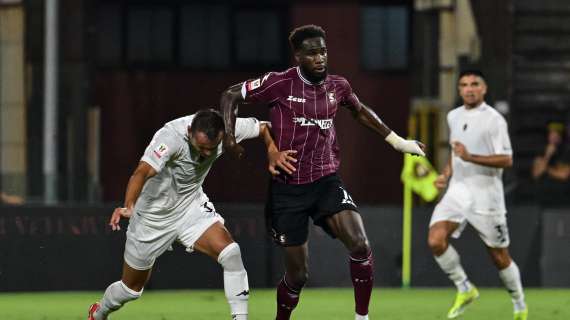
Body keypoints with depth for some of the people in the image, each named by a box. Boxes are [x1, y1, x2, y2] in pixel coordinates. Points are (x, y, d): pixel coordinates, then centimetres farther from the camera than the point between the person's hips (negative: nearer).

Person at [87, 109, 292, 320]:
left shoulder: (226, 129, -21)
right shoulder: (171, 136, -36)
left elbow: (263, 128, -1)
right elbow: (142, 172, -50)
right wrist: (128, 207, -65)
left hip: (192, 206, 4)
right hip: (154, 214, -4)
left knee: (231, 253, -23)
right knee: (132, 288, 12)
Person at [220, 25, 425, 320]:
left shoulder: (337, 86, 4)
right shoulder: (279, 84, -9)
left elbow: (360, 111, 25)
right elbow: (230, 96, 0)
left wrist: (396, 141, 29)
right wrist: (229, 135, -13)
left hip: (326, 182, 3)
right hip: (288, 187, -3)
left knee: (360, 245, -22)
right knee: (297, 274, 0)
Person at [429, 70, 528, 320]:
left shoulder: (494, 119, -10)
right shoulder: (454, 116, 11)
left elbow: (506, 160, -16)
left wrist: (470, 157, -25)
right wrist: (446, 175, 11)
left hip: (486, 195, -5)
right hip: (457, 191, 5)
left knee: (499, 256, 4)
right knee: (435, 240, -18)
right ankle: (464, 290, 1)